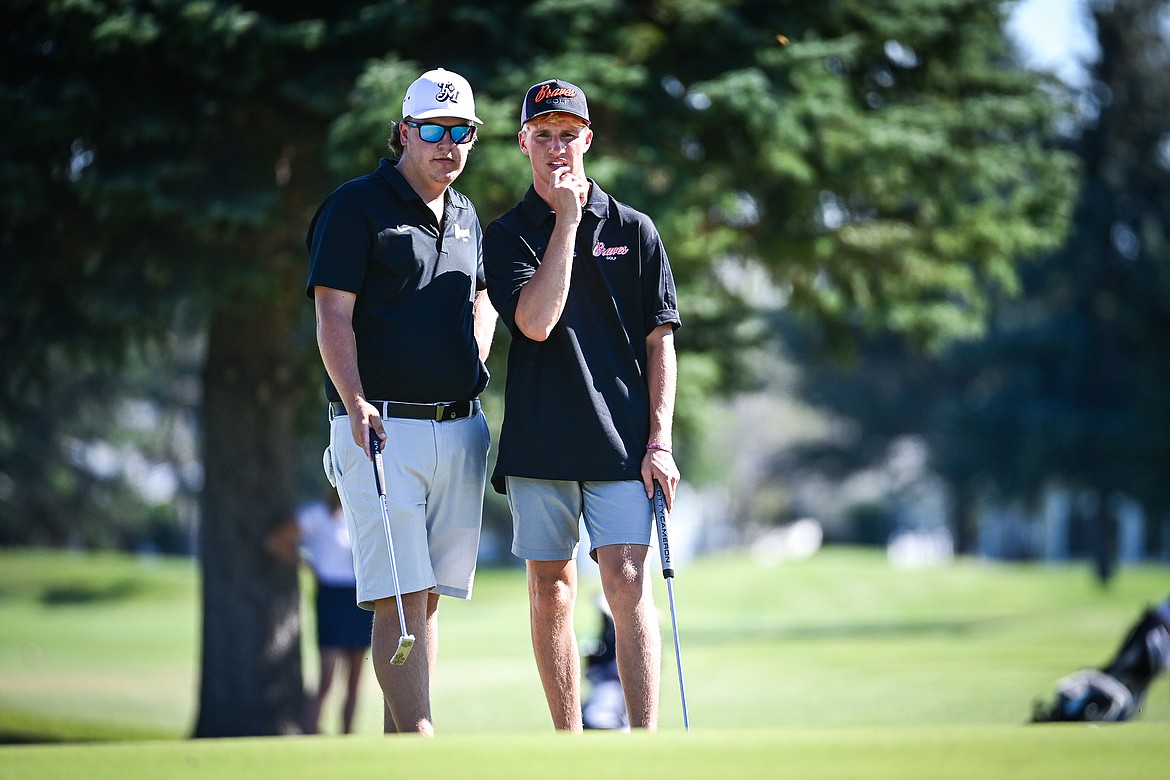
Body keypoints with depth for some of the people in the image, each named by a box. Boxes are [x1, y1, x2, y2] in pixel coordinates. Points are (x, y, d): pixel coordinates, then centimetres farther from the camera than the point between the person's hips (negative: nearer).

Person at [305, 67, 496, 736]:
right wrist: (356, 404, -21)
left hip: (460, 428, 7)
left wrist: (476, 364, 15)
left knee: (428, 597, 7)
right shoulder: (357, 205, -3)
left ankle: (400, 737, 12)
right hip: (383, 428, -7)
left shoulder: (466, 217, 17)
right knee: (401, 597, -13)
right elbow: (333, 315, -9)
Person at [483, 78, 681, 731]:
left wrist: (660, 440, -2)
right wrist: (566, 221, -10)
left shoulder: (633, 230, 8)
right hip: (539, 441, 1)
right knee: (550, 593, 5)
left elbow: (660, 341, 7)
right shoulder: (507, 236, 6)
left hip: (621, 441, -1)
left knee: (628, 583, -11)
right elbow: (536, 321, -12)